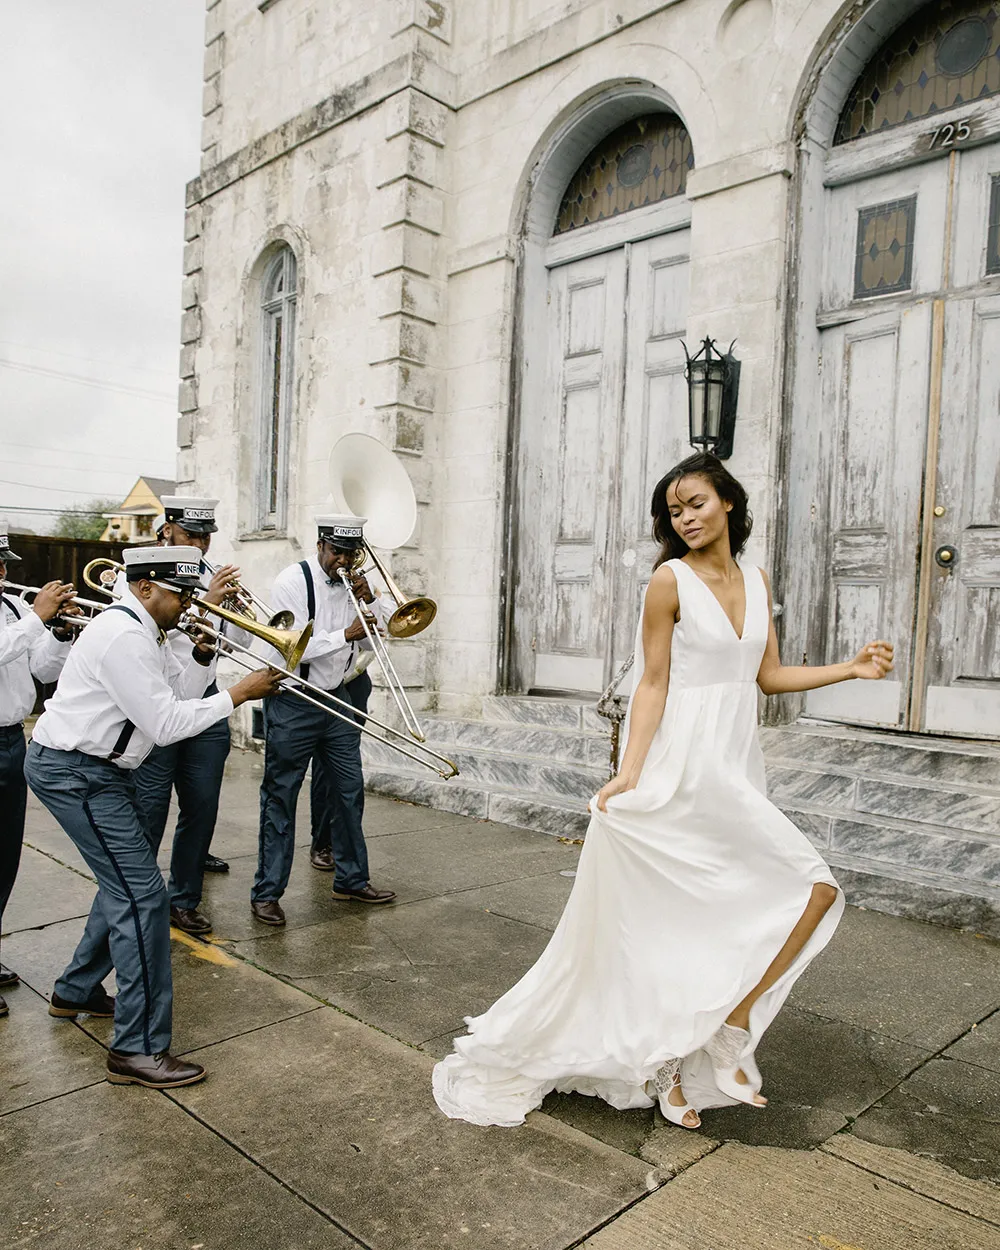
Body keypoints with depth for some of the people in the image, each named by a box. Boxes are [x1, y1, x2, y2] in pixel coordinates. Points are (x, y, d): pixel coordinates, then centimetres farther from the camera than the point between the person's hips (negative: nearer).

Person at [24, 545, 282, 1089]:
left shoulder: (144, 633, 10)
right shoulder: (124, 637, -23)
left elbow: (181, 695, 9)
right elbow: (165, 724, -25)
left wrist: (201, 655, -4)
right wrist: (238, 694, -20)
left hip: (95, 768, 11)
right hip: (74, 773, -11)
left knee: (127, 877, 21)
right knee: (142, 893, -11)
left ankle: (76, 991, 39)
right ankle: (138, 1049, -5)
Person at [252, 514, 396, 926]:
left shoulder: (351, 584, 7)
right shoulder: (293, 581, -11)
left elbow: (373, 641, 7)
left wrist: (369, 600, -7)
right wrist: (346, 634, -25)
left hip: (335, 699, 6)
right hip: (292, 703, -6)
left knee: (350, 793, 11)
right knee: (280, 798, 2)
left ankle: (352, 880, 25)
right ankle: (267, 892, 12)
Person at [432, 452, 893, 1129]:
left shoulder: (756, 581, 10)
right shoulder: (671, 580, -9)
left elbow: (768, 675, 14)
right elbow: (652, 684, -11)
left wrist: (851, 669, 8)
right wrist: (629, 775, -17)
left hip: (737, 771, 7)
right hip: (683, 767, -7)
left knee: (814, 888, 5)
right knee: (681, 921, 1)